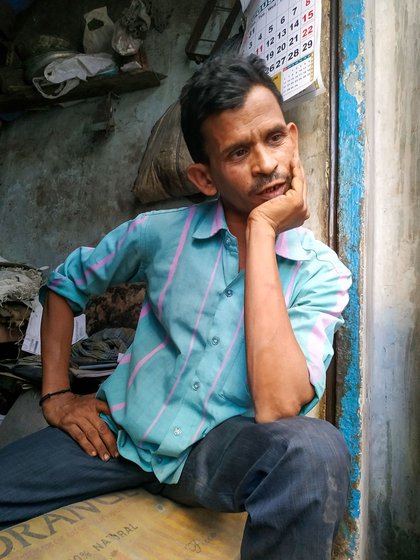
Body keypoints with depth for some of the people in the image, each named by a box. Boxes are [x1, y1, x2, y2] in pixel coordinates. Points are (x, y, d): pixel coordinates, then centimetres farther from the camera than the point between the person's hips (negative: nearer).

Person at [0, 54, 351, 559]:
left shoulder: (321, 272, -10)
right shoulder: (160, 233, -7)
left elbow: (276, 408, -26)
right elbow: (66, 282, 10)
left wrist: (261, 233, -24)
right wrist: (56, 395, 1)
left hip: (219, 447, 0)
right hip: (119, 431, 1)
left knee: (315, 449, -31)